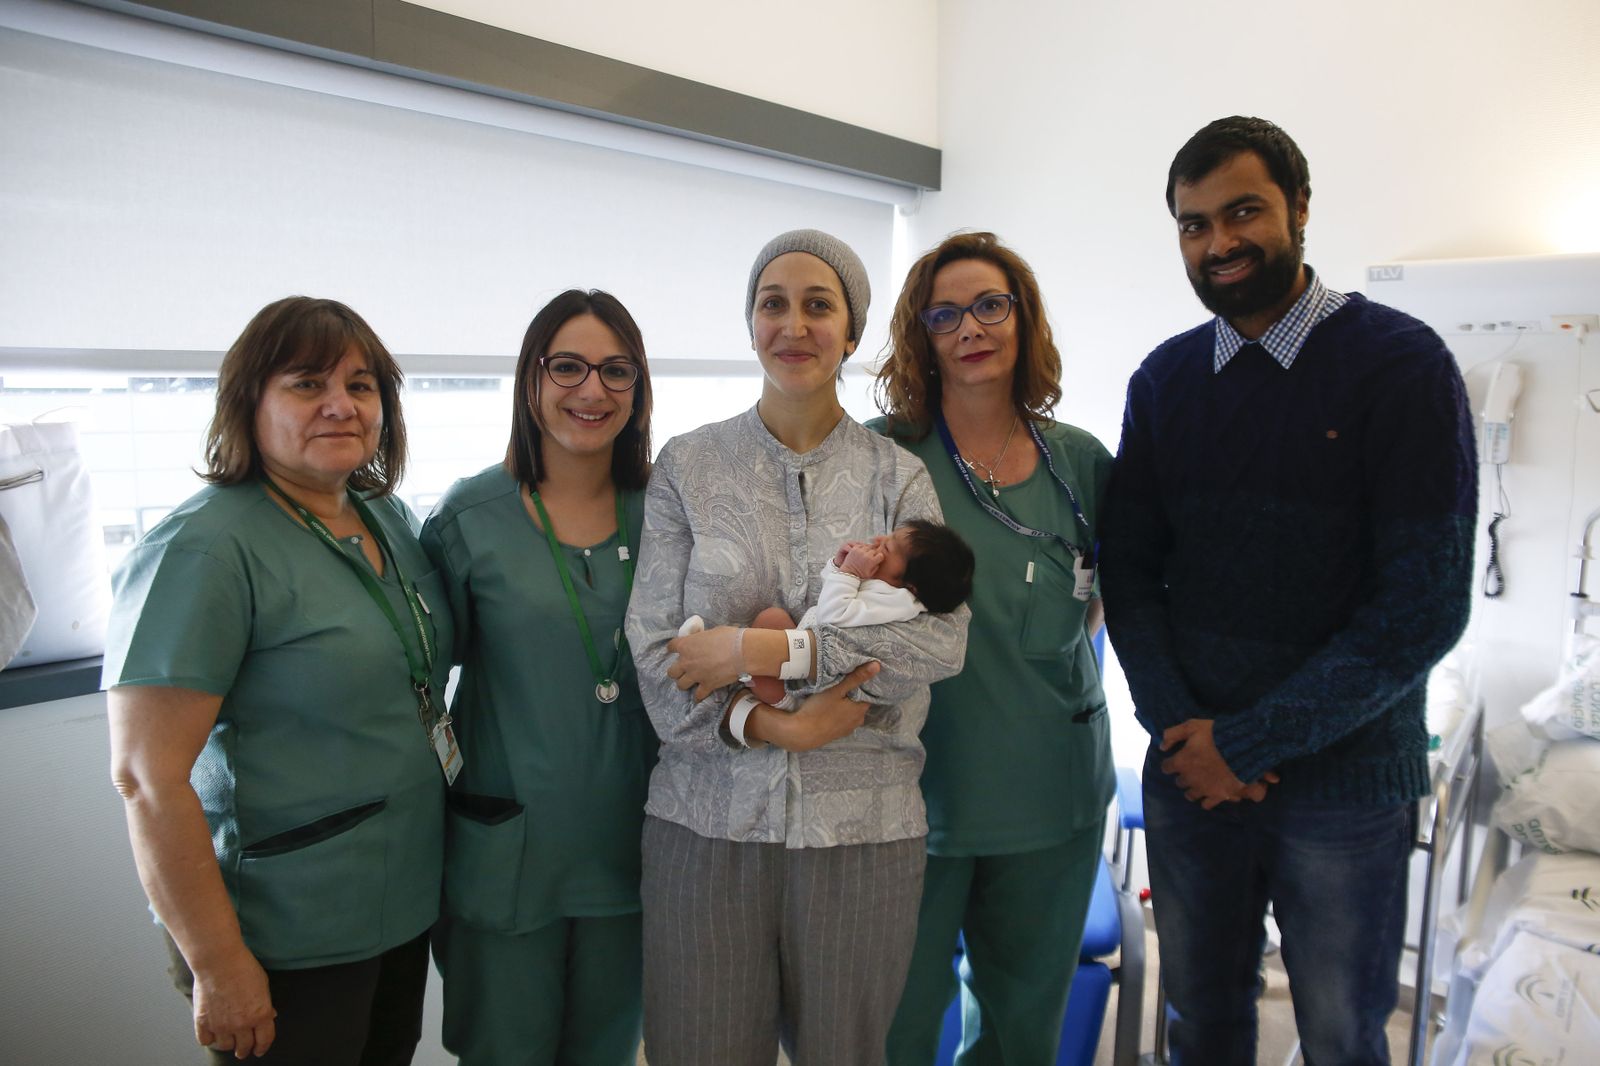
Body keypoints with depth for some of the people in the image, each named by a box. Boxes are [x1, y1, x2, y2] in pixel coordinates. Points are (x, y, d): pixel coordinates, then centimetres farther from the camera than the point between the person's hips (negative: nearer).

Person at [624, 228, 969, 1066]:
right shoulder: (687, 466, 5)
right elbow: (653, 645, -3)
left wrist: (768, 649, -17)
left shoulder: (897, 477, 4)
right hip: (707, 817, 0)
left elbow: (942, 640, -10)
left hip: (862, 824, 0)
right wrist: (765, 725, -17)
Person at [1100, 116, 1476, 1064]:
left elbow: (1425, 605, -14)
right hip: (1189, 770, 3)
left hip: (1344, 780, -3)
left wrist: (1246, 742, -13)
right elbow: (1130, 568, 5)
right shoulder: (1166, 379, 4)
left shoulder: (1401, 364, -9)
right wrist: (1178, 724, -10)